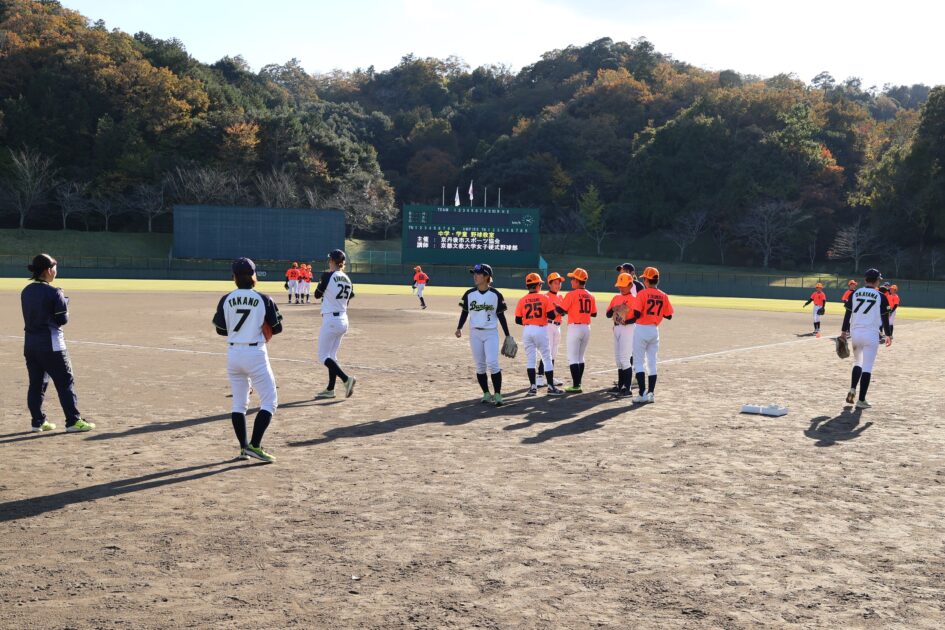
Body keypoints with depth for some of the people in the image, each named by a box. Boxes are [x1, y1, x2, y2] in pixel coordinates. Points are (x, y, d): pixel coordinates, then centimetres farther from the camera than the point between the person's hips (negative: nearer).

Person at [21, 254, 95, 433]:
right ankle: (73, 421, 0)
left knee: (36, 383, 13)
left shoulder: (26, 292, 7)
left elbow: (31, 315, 13)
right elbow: (63, 320, -10)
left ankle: (37, 421, 17)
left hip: (30, 343, 7)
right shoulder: (53, 293, -14)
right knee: (65, 381, 0)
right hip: (50, 344, -7)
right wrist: (64, 304, 7)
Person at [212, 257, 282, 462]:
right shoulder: (264, 299, -8)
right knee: (269, 401, 4)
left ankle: (243, 447, 16)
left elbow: (221, 330, 6)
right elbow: (277, 329, -2)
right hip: (255, 354, -4)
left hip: (233, 354, 4)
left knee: (239, 403, 15)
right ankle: (254, 445, -7)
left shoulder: (226, 300, 0)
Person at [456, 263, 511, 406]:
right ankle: (486, 394, 17)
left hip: (491, 333, -3)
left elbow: (501, 316, 0)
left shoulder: (496, 295, -5)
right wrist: (459, 328, -8)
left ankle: (497, 395, -5)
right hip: (475, 333, 3)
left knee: (492, 363, -13)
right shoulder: (469, 294, 2)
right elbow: (465, 312, 8)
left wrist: (508, 335, -1)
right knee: (480, 366, 5)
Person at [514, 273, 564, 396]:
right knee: (547, 358, 6)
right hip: (541, 330, -2)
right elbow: (552, 316, -10)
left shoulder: (522, 300, 1)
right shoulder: (545, 298, -4)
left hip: (527, 331, 2)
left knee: (530, 359, 9)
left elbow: (518, 320, 1)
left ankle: (533, 387, 7)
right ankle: (551, 387, 6)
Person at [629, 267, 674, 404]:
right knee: (652, 363, 11)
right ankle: (650, 393, 10)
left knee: (638, 362, 1)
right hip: (655, 330, 5)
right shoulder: (663, 296, 3)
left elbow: (637, 314, -18)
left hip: (642, 329, -5)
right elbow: (668, 316, 6)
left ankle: (642, 394, -6)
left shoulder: (642, 294, -12)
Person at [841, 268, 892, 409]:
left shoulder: (855, 293, 5)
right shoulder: (881, 297, -4)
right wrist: (888, 335, 7)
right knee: (867, 368, -1)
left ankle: (852, 389, 4)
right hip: (871, 335, -4)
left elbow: (847, 313, 5)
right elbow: (885, 318, -2)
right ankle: (861, 400, -2)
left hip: (855, 333, 4)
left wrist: (844, 331, 11)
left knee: (857, 363, 22)